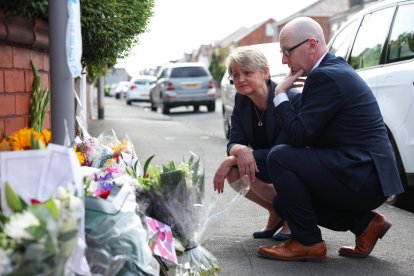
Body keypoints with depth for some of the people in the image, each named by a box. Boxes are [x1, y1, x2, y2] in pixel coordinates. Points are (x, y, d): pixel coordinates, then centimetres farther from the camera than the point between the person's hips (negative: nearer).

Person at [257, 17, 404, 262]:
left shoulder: (326, 76, -17)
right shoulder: (336, 68, 15)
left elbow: (299, 135, -19)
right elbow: (308, 135, 19)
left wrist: (280, 94, -8)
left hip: (362, 177, -10)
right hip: (368, 177, 10)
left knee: (279, 157, -16)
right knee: (284, 203, 13)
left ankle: (308, 242, -6)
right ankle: (365, 222, 11)